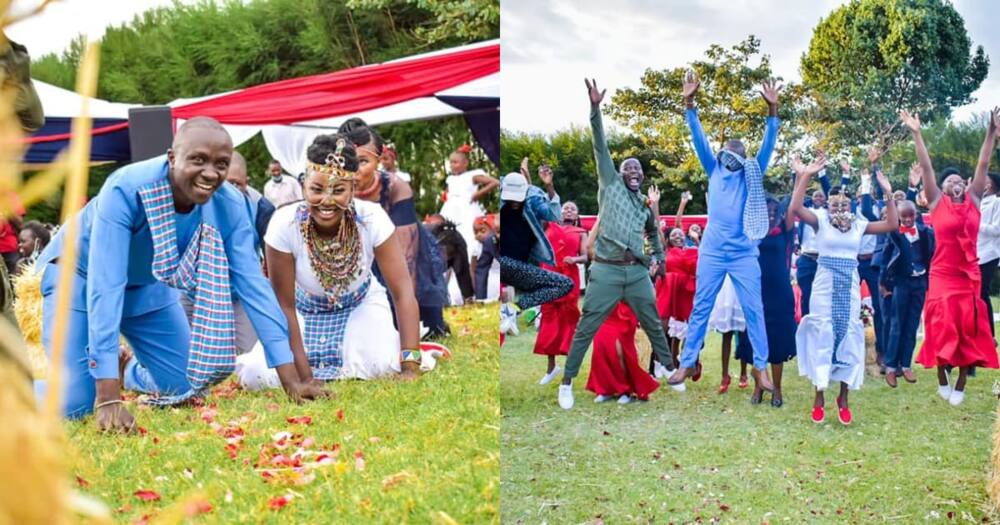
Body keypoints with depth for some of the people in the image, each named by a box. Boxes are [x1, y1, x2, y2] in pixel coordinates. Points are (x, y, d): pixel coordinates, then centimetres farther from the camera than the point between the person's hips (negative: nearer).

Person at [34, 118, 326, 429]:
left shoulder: (228, 204, -23)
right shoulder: (125, 190, -37)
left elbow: (251, 284, -20)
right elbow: (104, 287, -41)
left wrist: (291, 379, -24)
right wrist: (108, 398, -45)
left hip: (147, 284, 5)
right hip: (79, 274, -5)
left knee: (184, 388, 1)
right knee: (74, 404, -17)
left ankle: (131, 372, 34)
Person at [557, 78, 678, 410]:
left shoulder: (645, 207, 16)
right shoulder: (610, 185, 5)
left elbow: (654, 231, 38)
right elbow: (601, 147, -5)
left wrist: (659, 257, 27)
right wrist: (595, 109, -14)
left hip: (638, 272, 4)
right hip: (606, 271, -4)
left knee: (653, 325, 12)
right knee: (586, 328, -2)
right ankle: (567, 382, 5)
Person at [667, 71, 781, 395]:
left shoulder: (752, 173, 7)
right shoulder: (714, 170, 9)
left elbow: (768, 146, -3)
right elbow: (699, 139, 3)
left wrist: (772, 110, -15)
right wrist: (689, 104, -7)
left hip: (744, 254, -1)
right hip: (712, 252, 1)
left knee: (754, 310, 1)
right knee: (700, 308, 5)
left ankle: (760, 366, 7)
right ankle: (687, 363, 11)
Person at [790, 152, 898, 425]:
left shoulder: (859, 225, 8)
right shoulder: (821, 221, -1)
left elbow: (892, 224, 4)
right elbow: (795, 208, -18)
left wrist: (888, 193, -1)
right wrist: (805, 176, -21)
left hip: (850, 285, 3)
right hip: (825, 283, -3)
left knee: (848, 336, 4)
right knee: (822, 335, -1)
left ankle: (843, 399, 14)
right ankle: (819, 398, 7)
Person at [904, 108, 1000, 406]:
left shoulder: (974, 200, 7)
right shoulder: (937, 202, 1)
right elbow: (926, 167, -4)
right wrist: (916, 134, -9)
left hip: (970, 276, 2)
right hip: (942, 275, -2)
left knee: (969, 329, 3)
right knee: (942, 327, -2)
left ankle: (961, 385, 12)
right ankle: (942, 380, 14)